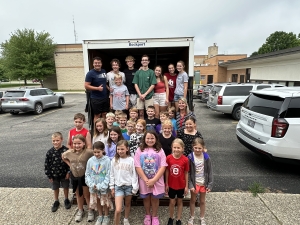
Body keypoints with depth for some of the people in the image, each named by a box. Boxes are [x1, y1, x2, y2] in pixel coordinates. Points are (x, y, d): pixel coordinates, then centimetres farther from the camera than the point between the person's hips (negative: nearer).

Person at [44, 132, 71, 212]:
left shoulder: (66, 150, -17)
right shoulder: (50, 152, -12)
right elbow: (47, 164, -5)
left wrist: (68, 172, -11)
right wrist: (49, 176, -3)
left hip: (64, 174, -2)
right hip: (54, 175, 2)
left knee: (65, 187, 17)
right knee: (55, 188, 20)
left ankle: (66, 200, 40)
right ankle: (56, 201, 42)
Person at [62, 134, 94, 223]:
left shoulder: (88, 152, -26)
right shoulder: (69, 152, -10)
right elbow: (63, 157, 10)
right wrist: (69, 164, 1)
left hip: (85, 176, -4)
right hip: (74, 177, 4)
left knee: (87, 195, 13)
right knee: (78, 195, 23)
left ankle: (90, 211, 34)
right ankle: (80, 211, 43)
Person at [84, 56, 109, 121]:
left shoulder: (104, 71, 10)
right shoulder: (90, 73, -9)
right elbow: (86, 86, -13)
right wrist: (97, 88, -20)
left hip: (105, 97, 6)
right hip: (96, 98, -6)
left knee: (104, 114, 12)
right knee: (97, 115, 2)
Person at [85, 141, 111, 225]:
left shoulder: (107, 160, -16)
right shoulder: (90, 160, -7)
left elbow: (108, 175, -15)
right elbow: (87, 174, 0)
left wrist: (101, 186, -17)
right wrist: (91, 184, -11)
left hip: (103, 187, -3)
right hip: (93, 187, 3)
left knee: (104, 202, 13)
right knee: (97, 201, 20)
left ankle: (106, 217, 37)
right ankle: (100, 216, 42)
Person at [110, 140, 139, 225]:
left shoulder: (131, 160, -8)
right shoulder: (114, 160, -2)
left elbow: (134, 175, -5)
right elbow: (112, 175, 5)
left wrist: (134, 188, -6)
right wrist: (112, 187, 4)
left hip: (129, 186, 0)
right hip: (118, 186, 0)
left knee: (127, 204, 19)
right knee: (118, 210, -9)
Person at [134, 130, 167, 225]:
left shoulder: (160, 150, -4)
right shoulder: (140, 150, -5)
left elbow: (163, 167, -9)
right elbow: (138, 167, -8)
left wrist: (153, 180, -16)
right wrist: (146, 180, -13)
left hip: (157, 180, 0)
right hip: (144, 180, 1)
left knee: (155, 198, 12)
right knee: (146, 198, 16)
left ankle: (154, 216, 36)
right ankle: (147, 215, 40)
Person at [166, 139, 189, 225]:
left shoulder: (185, 159, -17)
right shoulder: (168, 158, -16)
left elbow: (186, 173, -6)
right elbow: (167, 171, -5)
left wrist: (186, 186, -1)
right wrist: (166, 184, -1)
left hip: (181, 185, 0)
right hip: (171, 185, 0)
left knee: (179, 202, 18)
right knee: (172, 202, 14)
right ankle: (171, 218, 38)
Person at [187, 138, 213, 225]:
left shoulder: (206, 157, -14)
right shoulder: (190, 157, -18)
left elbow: (210, 172, -6)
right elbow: (188, 172, -12)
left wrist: (210, 184, -7)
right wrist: (190, 185, -15)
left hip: (203, 183, 1)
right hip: (194, 182, -1)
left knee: (202, 201, 19)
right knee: (193, 200, 18)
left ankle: (202, 218, 40)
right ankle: (192, 217, 40)